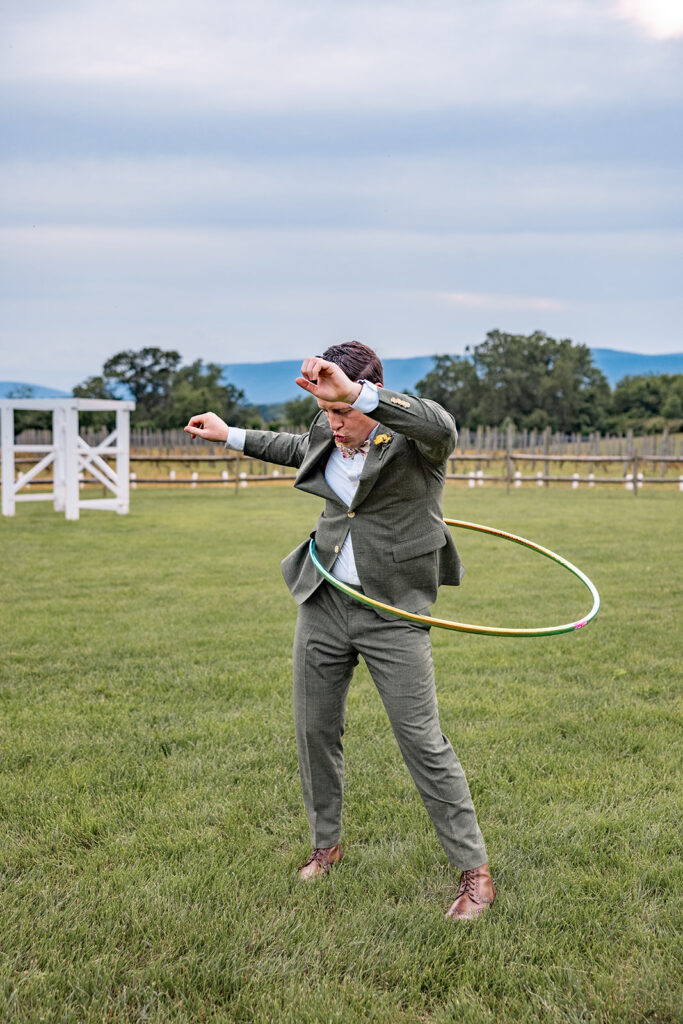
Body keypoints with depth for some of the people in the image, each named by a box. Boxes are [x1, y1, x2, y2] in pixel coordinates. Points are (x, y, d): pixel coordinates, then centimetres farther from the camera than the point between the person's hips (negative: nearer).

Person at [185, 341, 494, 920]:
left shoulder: (415, 441, -16)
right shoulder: (328, 434, 4)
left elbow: (442, 426, -41)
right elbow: (299, 448, 28)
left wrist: (356, 393, -51)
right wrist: (231, 436, 31)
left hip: (393, 613, -6)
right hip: (323, 605, 6)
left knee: (423, 742, -4)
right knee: (316, 731, 14)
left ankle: (474, 869, 11)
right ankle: (327, 844, 36)